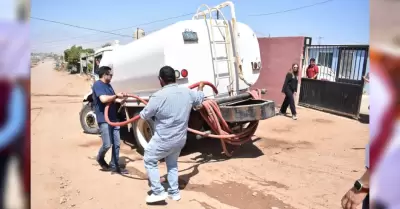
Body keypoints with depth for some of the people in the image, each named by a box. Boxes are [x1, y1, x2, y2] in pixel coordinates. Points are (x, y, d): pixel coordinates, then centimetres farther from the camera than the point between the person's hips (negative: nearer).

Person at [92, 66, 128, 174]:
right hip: (104, 120, -8)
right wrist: (116, 96, -14)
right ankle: (100, 158, 24)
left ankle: (114, 166, 20)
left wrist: (120, 98, 2)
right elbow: (103, 99, -26)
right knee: (107, 144, -7)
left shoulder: (108, 85, 17)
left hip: (113, 119, 9)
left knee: (116, 144, 8)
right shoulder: (97, 85, -11)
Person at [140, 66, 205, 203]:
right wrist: (201, 88, 41)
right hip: (180, 139, 6)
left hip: (164, 140, -6)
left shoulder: (159, 96, -21)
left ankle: (158, 192, 14)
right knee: (172, 163, 26)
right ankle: (174, 192, 32)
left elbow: (145, 115, -8)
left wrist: (142, 113, 17)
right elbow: (199, 99, 20)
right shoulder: (187, 92, -2)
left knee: (149, 161, 15)